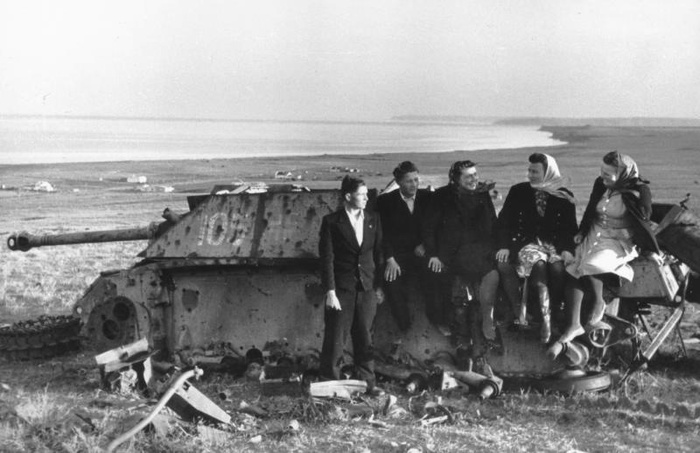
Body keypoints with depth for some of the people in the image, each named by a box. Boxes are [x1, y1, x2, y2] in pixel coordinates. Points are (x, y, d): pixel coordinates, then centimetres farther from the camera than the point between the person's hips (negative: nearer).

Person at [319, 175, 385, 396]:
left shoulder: (373, 219, 8)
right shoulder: (331, 222, -5)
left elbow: (378, 253, 12)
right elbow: (327, 259, -7)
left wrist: (379, 285, 7)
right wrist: (330, 292, -12)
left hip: (368, 287, 4)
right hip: (342, 289, -4)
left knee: (365, 338, 8)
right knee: (335, 339, -1)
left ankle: (367, 382, 15)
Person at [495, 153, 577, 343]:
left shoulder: (564, 196, 6)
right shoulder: (518, 192, 5)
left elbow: (570, 227, 6)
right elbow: (505, 220, 3)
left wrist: (568, 249, -13)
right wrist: (504, 245, -13)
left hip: (554, 243, 1)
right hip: (526, 242, -1)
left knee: (558, 268, -34)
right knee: (539, 264, -34)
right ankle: (546, 317, -39)